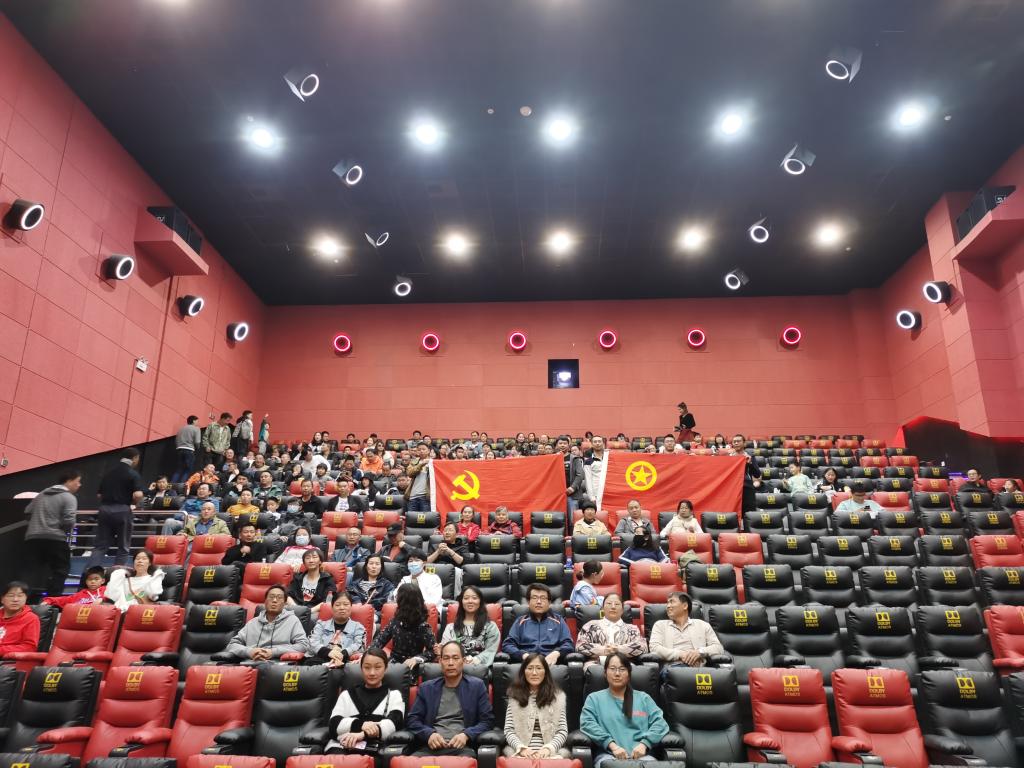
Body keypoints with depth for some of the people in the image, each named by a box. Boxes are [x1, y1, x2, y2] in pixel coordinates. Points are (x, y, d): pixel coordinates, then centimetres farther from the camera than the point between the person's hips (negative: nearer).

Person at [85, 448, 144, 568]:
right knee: (123, 547, 7)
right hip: (122, 510, -5)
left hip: (104, 509, 5)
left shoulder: (109, 473, 12)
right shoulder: (133, 474, -5)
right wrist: (134, 502, 3)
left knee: (100, 546, 9)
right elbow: (138, 495, -17)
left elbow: (100, 495, 15)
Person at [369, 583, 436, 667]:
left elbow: (433, 651, -15)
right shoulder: (395, 622, 5)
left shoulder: (422, 626, -13)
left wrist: (417, 658, -32)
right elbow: (380, 639, 4)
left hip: (411, 667, -6)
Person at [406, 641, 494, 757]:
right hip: (431, 747, 1)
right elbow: (412, 720, 13)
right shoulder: (426, 688, 16)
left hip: (462, 748, -1)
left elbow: (487, 720, 7)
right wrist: (429, 734, -7)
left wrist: (466, 735, -10)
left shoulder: (477, 686, 11)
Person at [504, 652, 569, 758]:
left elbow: (563, 731, 4)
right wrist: (522, 748, -15)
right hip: (522, 751, 0)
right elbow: (509, 730, 4)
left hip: (551, 751, 0)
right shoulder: (515, 695, 10)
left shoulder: (557, 695, 10)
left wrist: (548, 748, -13)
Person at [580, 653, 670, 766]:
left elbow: (659, 723, 8)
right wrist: (612, 745, -16)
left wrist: (644, 744, -10)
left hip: (640, 755, 2)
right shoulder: (594, 698, 15)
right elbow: (588, 724, -1)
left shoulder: (643, 698, 21)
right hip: (608, 754, -2)